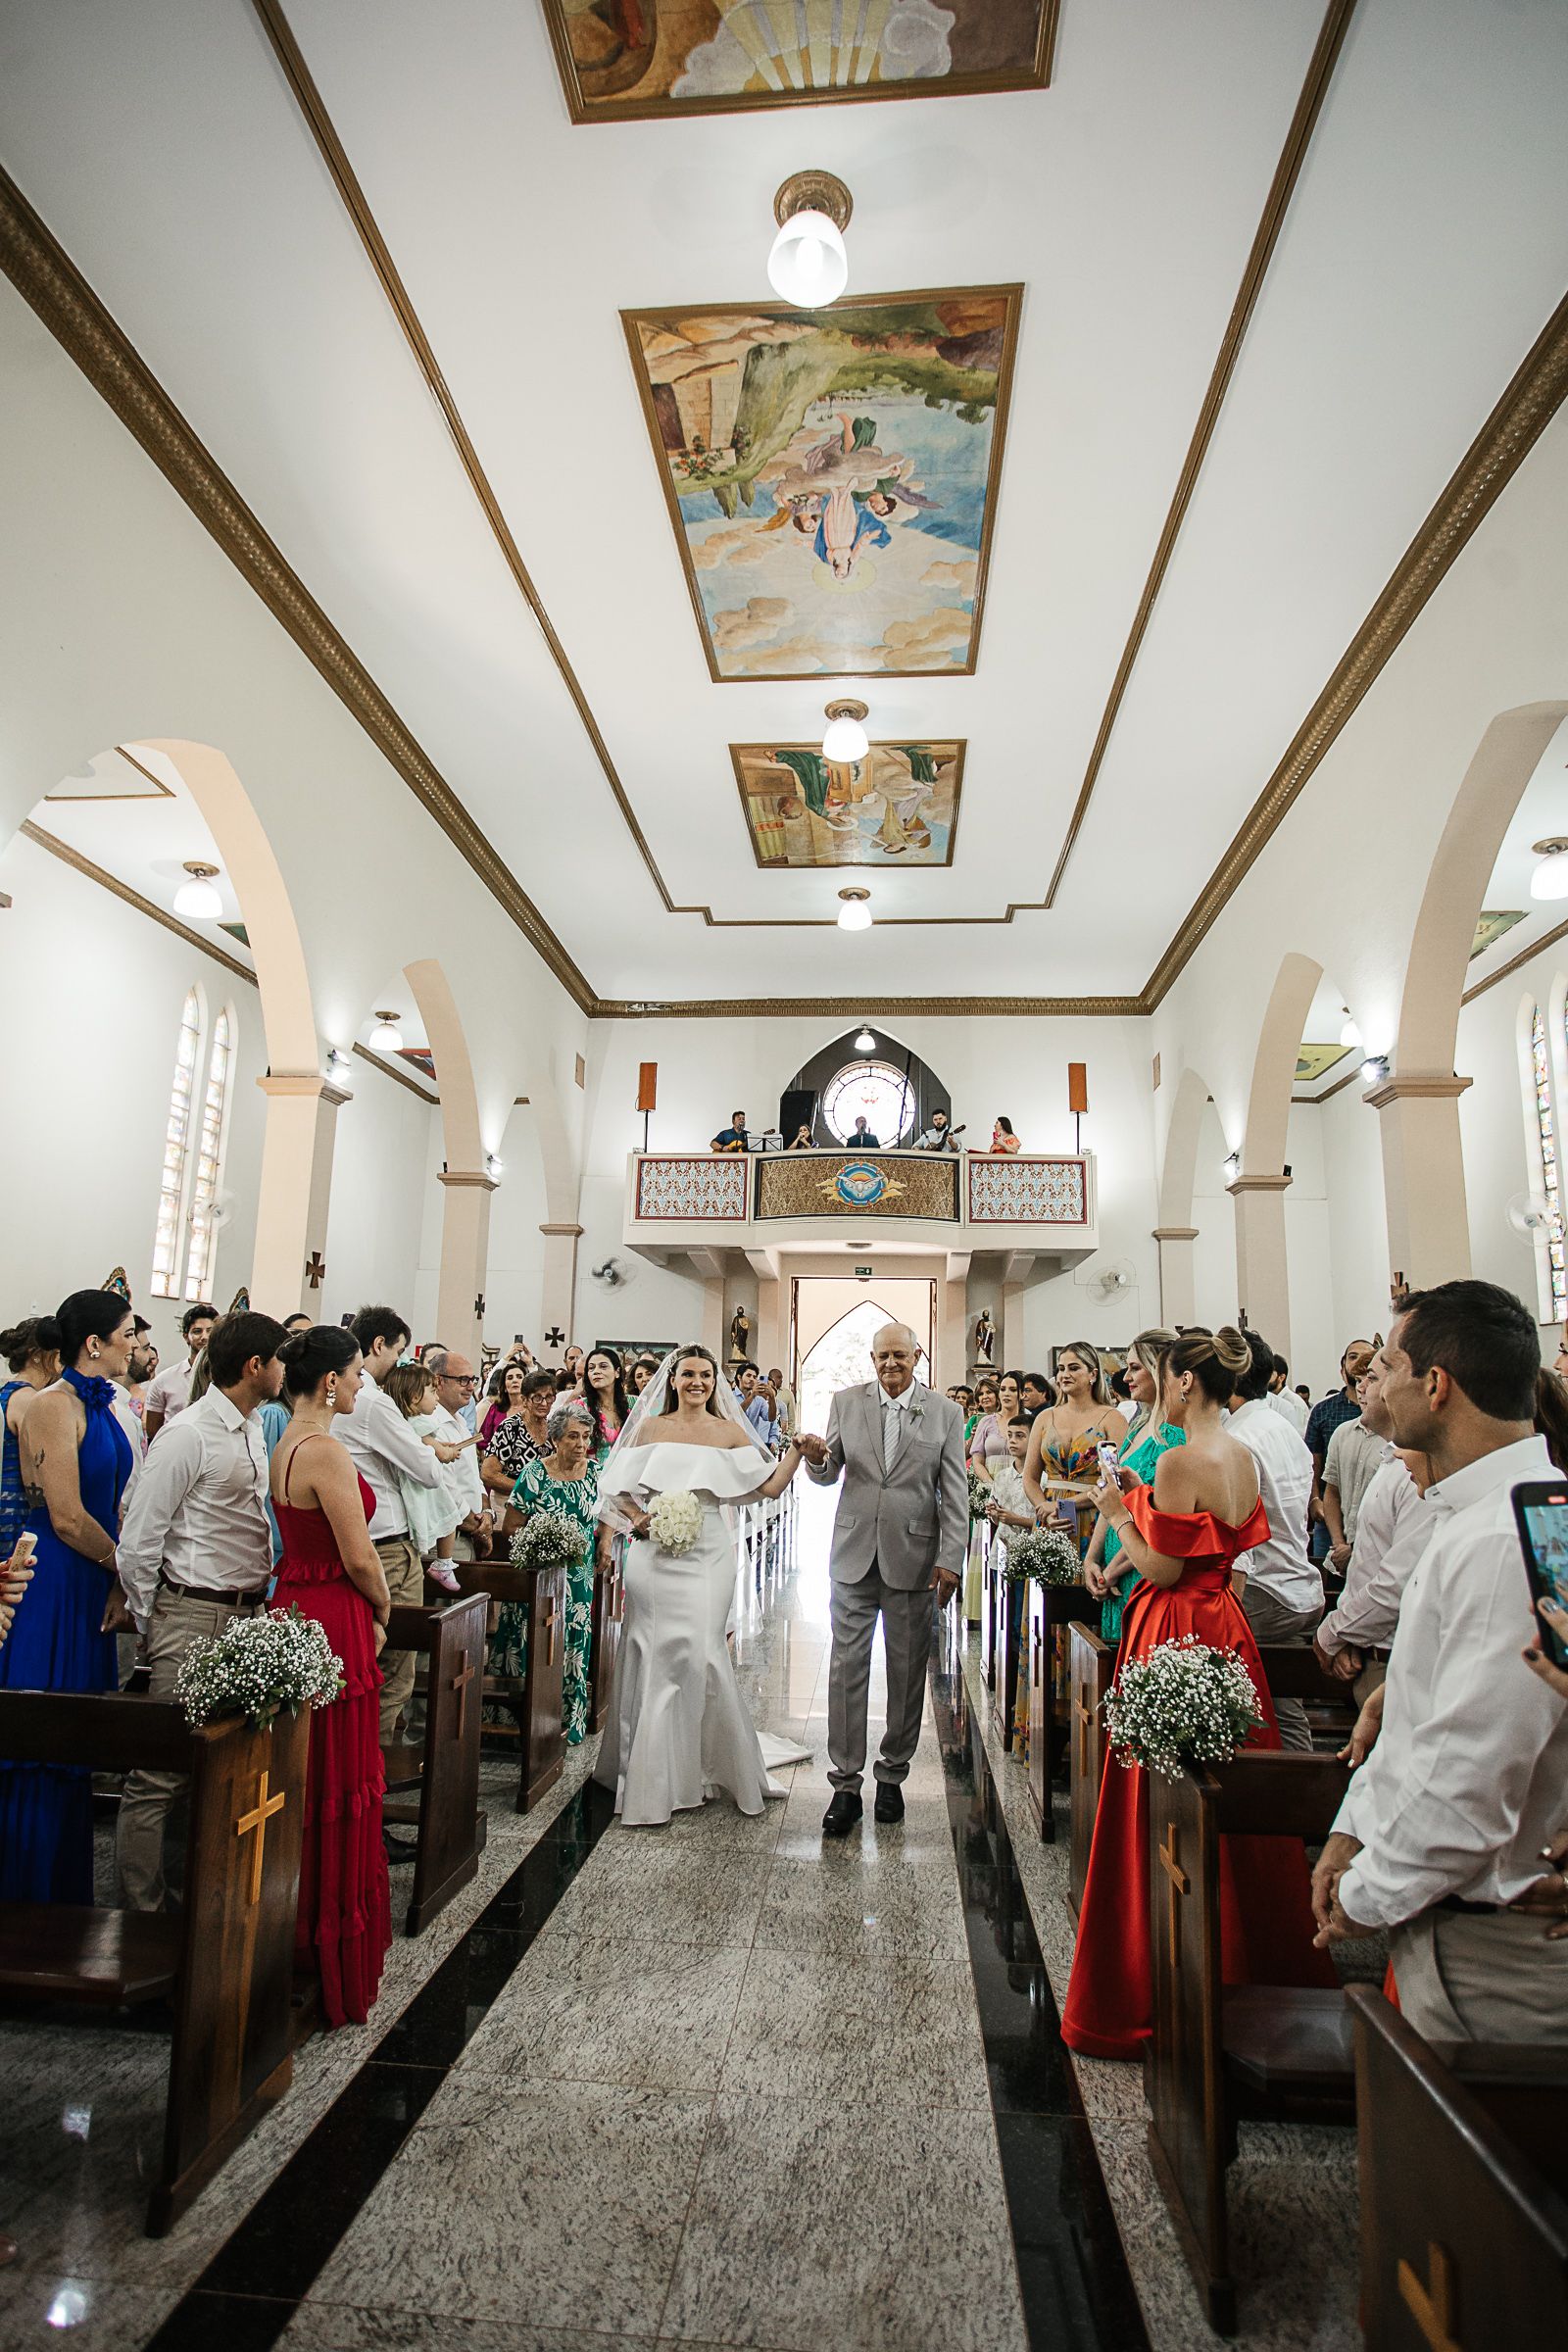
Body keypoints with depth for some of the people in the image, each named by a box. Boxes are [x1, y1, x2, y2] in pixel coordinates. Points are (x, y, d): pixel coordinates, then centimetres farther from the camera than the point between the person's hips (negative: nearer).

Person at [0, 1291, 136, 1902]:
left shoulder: (102, 1406, 9)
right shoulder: (54, 1406, -16)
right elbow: (67, 1518, -20)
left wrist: (122, 1584, 0)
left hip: (93, 1583, 8)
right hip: (53, 1581, -8)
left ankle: (64, 1886, 31)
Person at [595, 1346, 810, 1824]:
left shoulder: (729, 1433, 4)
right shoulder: (649, 1427, 7)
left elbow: (770, 1486, -2)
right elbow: (620, 1488, 9)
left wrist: (797, 1452, -14)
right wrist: (636, 1516, -8)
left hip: (706, 1556, -1)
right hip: (652, 1555, 1)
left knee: (698, 1653, -4)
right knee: (653, 1657, 5)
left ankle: (693, 1769, 16)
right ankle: (657, 1775, 21)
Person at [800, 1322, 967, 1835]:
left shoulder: (945, 1414, 1)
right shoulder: (846, 1402, 4)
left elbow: (954, 1494, -1)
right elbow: (827, 1475, 5)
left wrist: (950, 1559, -7)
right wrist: (816, 1458, -18)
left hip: (913, 1559, 0)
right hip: (854, 1556, 1)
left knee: (907, 1673, 10)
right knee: (846, 1670, 2)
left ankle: (892, 1776, 26)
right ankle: (845, 1785, 13)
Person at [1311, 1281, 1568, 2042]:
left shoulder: (1506, 1544, -28)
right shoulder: (1473, 1517, 7)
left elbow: (1469, 1786, -27)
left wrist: (1368, 1894, -13)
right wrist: (1352, 1830, 12)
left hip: (1487, 1949, -9)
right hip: (1446, 1913, 9)